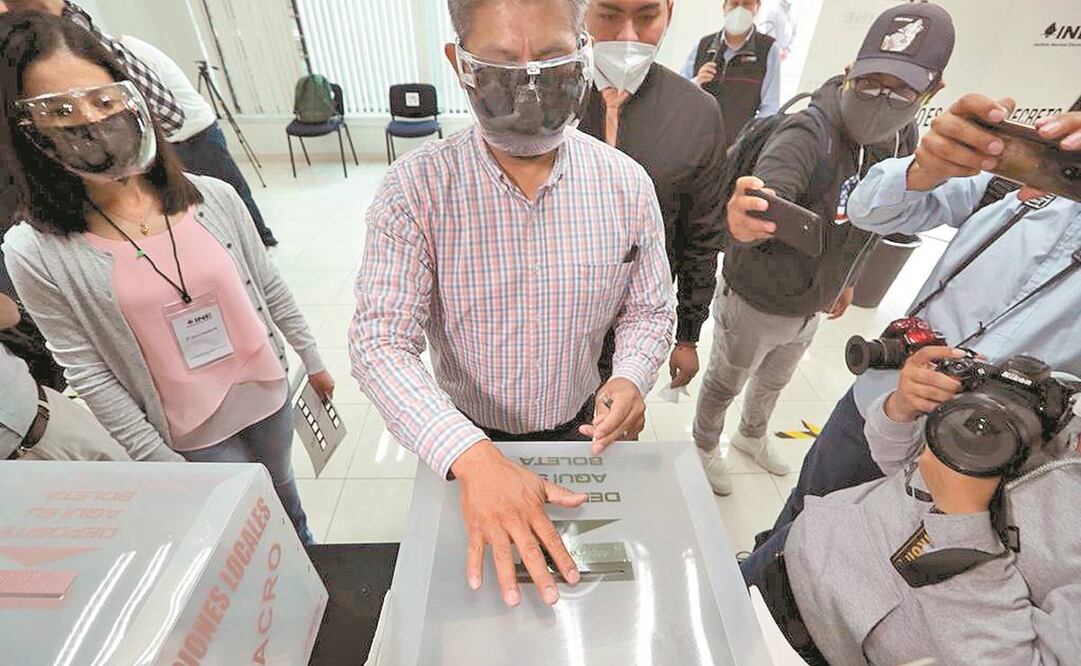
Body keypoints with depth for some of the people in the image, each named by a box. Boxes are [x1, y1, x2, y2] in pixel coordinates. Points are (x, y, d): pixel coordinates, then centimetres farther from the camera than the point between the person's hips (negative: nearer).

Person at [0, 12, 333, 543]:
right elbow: (88, 376, -9)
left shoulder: (213, 198, -10)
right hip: (193, 433, -2)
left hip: (267, 391, 3)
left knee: (281, 487, 28)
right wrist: (162, 463, -7)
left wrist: (311, 358, 8)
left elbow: (269, 286, 0)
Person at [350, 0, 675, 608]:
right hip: (463, 438, -1)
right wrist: (472, 455, -41)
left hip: (579, 429, 2)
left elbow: (649, 309, -3)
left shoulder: (627, 185, -14)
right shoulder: (415, 189, -20)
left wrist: (631, 378, -26)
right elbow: (381, 342, -25)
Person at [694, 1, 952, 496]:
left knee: (775, 381, 30)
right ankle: (705, 447, 46)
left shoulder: (904, 143, -3)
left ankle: (752, 435, 59)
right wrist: (745, 221, -70)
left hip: (810, 308, 7)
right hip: (755, 303, -7)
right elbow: (768, 191, -48)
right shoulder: (809, 133, -28)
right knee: (723, 386, 17)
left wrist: (846, 280, 19)